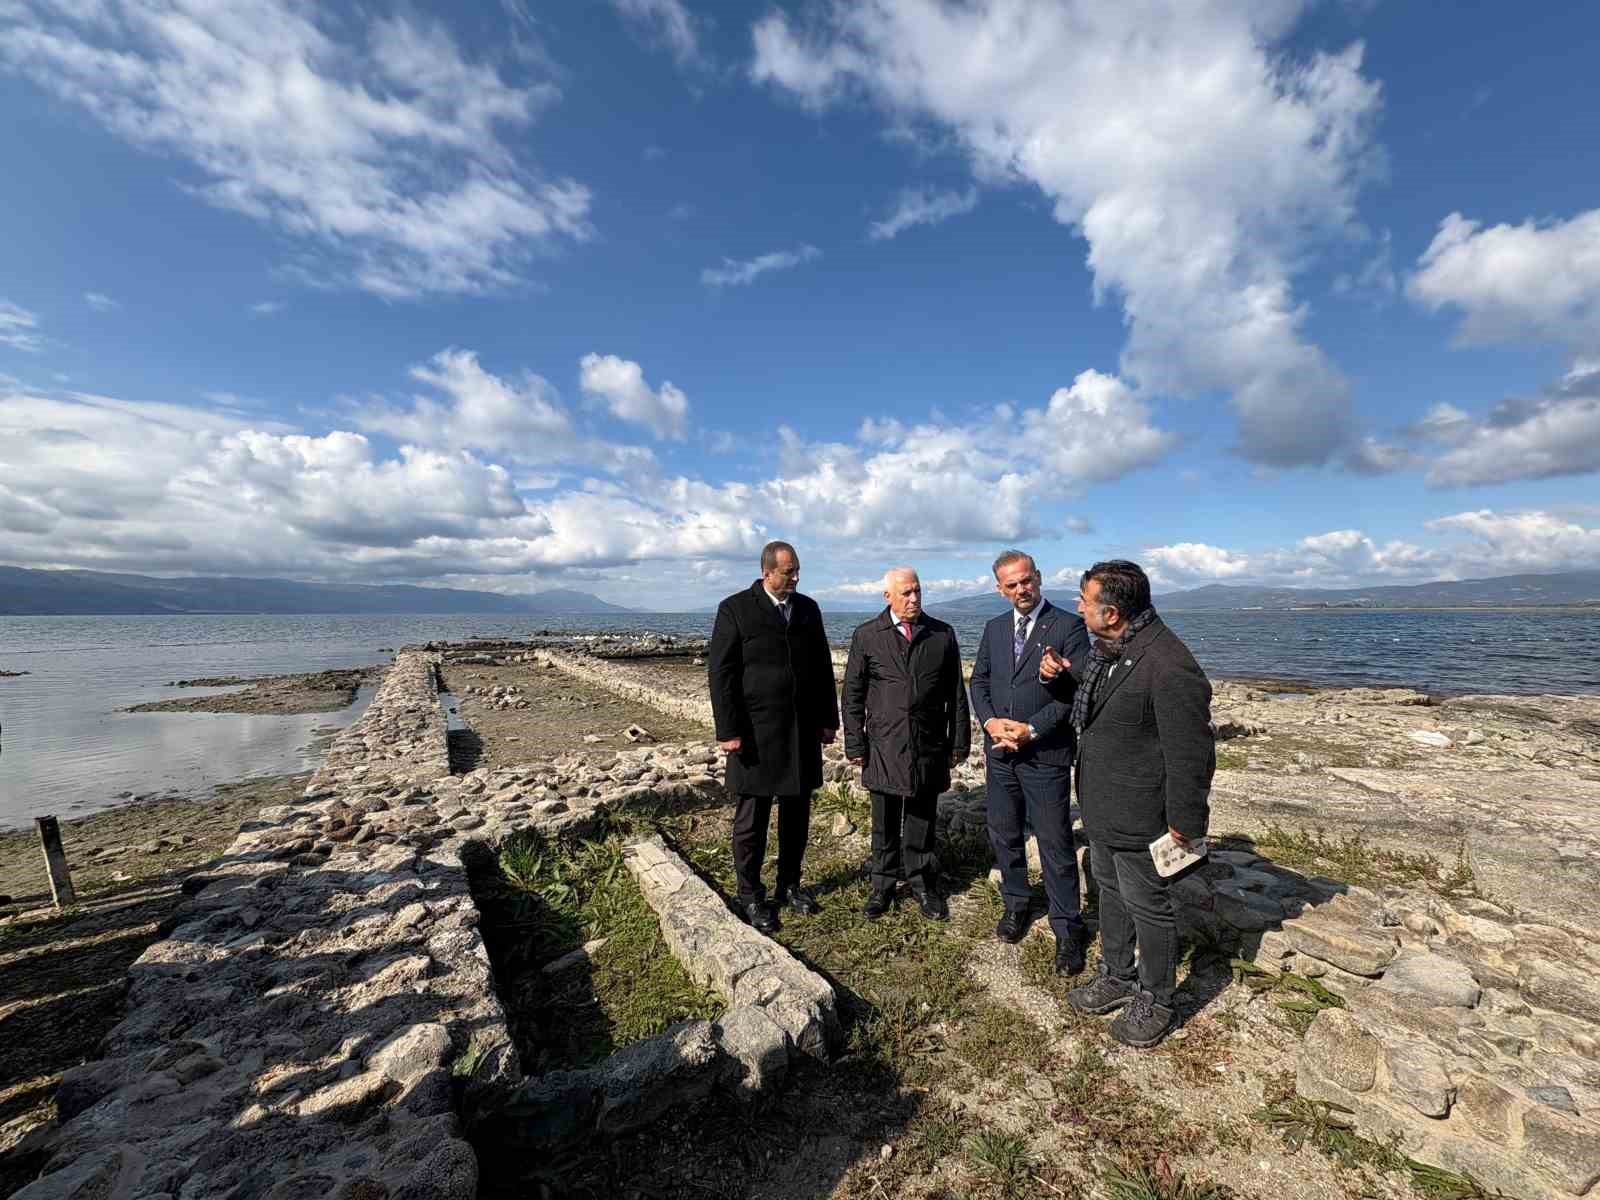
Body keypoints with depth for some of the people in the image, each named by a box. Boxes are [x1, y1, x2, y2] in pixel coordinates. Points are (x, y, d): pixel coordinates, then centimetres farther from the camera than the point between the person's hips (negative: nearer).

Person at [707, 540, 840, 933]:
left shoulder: (808, 608, 8)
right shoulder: (735, 609, -6)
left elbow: (823, 667, 12)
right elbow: (720, 672, -8)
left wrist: (828, 719, 9)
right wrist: (729, 730, -13)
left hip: (803, 730, 5)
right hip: (756, 732, -4)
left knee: (796, 813, 14)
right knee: (751, 818, 7)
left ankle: (790, 884, 33)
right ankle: (750, 895, 24)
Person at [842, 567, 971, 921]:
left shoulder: (943, 635, 3)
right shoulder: (866, 636, -1)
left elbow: (956, 695, 6)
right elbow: (853, 695, 1)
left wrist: (959, 744, 5)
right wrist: (855, 745, -2)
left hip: (929, 748, 1)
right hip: (883, 749, 0)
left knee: (922, 822, 13)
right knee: (885, 825, 13)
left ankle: (922, 884, 32)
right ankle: (883, 885, 32)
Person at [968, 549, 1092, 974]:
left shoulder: (1068, 626, -8)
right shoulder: (994, 629, 8)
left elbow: (1078, 691, -13)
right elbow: (979, 681, 10)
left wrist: (1032, 729, -18)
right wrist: (991, 721, -7)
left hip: (1046, 754, -5)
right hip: (999, 752, 5)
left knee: (1055, 843, 4)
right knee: (1004, 834, 17)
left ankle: (1067, 929, 22)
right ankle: (1016, 904, 38)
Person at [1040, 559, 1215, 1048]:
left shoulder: (1168, 666, -28)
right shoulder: (1104, 647, 1)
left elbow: (1190, 754, -23)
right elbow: (1086, 696, 20)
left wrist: (1184, 824, -15)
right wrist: (1056, 674, -2)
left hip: (1137, 816, -9)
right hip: (1100, 806, 9)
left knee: (1147, 908, 12)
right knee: (1111, 893, 24)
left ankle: (1156, 1002, 35)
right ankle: (1117, 976, 45)